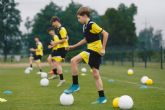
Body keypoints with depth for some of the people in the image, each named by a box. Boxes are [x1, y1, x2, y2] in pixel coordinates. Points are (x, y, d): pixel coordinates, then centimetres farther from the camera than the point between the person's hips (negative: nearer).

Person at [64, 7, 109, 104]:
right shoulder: (85, 26, 13)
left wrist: (103, 49, -19)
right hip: (92, 50, 9)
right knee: (96, 75, 8)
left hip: (95, 49, -9)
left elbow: (105, 34, -18)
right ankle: (102, 98, 11)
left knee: (74, 60, -17)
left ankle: (75, 85, -8)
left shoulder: (92, 25, -14)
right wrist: (74, 46, 27)